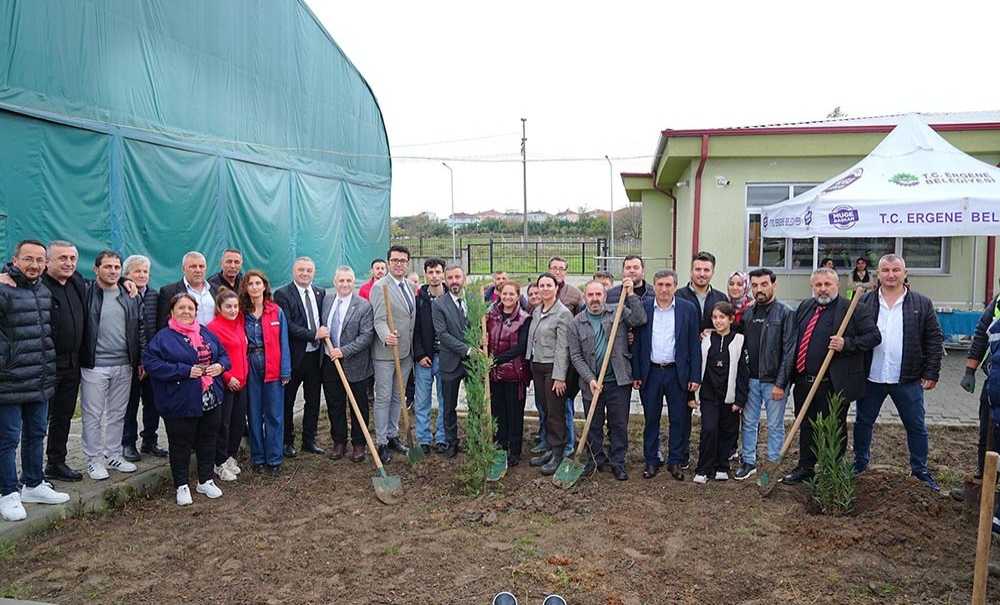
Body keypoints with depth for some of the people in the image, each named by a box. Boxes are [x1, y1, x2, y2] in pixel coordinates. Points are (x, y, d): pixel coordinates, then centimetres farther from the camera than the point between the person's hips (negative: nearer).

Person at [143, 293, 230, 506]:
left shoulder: (206, 333, 10)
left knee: (208, 440, 15)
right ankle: (181, 486, 21)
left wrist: (220, 365, -6)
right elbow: (151, 363, -18)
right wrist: (185, 371, -22)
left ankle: (206, 480, 31)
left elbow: (224, 355, 18)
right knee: (181, 444, 5)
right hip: (180, 403, -5)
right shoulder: (163, 337, -7)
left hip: (210, 400, 5)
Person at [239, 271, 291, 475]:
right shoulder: (241, 313, 2)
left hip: (272, 368, -1)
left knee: (274, 415, 3)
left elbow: (283, 342, 0)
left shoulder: (276, 311, 0)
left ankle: (274, 459, 12)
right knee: (254, 414, 9)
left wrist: (285, 371, -4)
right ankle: (257, 458, 20)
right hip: (250, 367, 1)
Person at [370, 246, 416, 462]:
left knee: (397, 397, 16)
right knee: (383, 398, 2)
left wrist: (413, 350, 15)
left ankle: (393, 435, 29)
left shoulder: (410, 286, 10)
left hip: (405, 352, 7)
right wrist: (386, 337, -40)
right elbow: (379, 320, -21)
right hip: (385, 352, -7)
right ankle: (381, 442, 13)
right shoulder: (380, 287, -13)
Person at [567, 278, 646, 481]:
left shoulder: (618, 313, 4)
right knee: (593, 425, 11)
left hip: (618, 381, 0)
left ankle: (617, 462, 19)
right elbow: (575, 356, -2)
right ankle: (597, 459, 27)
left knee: (619, 425, 7)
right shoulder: (576, 323, 1)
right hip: (591, 383, 0)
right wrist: (590, 379, -11)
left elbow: (640, 319, -11)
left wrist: (630, 295, -14)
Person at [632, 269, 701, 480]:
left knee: (679, 419, 7)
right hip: (650, 373, 0)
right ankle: (651, 461, 21)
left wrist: (695, 376, -4)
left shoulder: (689, 309, 0)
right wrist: (636, 374, -1)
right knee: (651, 419, 9)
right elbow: (637, 343, 2)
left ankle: (676, 462, 22)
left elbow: (694, 344, 0)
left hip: (678, 373, 0)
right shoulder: (643, 308, 0)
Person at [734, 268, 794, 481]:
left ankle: (773, 465, 19)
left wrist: (780, 383, -14)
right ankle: (749, 462, 24)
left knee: (775, 426, 7)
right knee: (748, 422, 11)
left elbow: (789, 351, -11)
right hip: (751, 379, 4)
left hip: (774, 381, -4)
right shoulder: (747, 313, 7)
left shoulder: (785, 313, -7)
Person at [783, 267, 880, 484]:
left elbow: (874, 336, -9)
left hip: (834, 384, -6)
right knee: (806, 427, 17)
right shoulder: (804, 307, 11)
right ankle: (805, 468, 31)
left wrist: (846, 344, -22)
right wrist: (793, 373, 14)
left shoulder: (853, 309, -7)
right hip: (804, 382, 6)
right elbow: (795, 339, 20)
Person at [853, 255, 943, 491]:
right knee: (863, 423, 12)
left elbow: (934, 340, 1)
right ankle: (860, 463, 29)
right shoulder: (864, 303, 2)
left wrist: (932, 373, -3)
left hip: (908, 380, -1)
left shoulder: (922, 304, 1)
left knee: (916, 426, 9)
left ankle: (920, 470, 26)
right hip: (870, 378, 1)